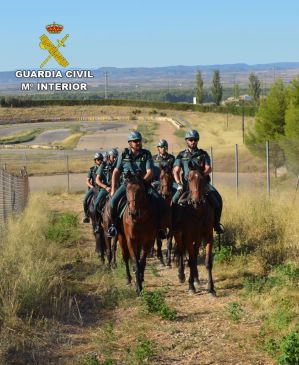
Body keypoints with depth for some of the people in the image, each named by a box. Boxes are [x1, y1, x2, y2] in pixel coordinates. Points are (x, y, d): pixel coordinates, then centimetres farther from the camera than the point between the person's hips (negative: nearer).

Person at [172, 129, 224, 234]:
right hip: (186, 183, 0)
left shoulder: (203, 154, 11)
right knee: (174, 200, -21)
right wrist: (179, 184, -17)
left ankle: (216, 222, -4)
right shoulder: (181, 155, 10)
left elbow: (208, 168, -1)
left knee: (217, 199, -21)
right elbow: (176, 171, 1)